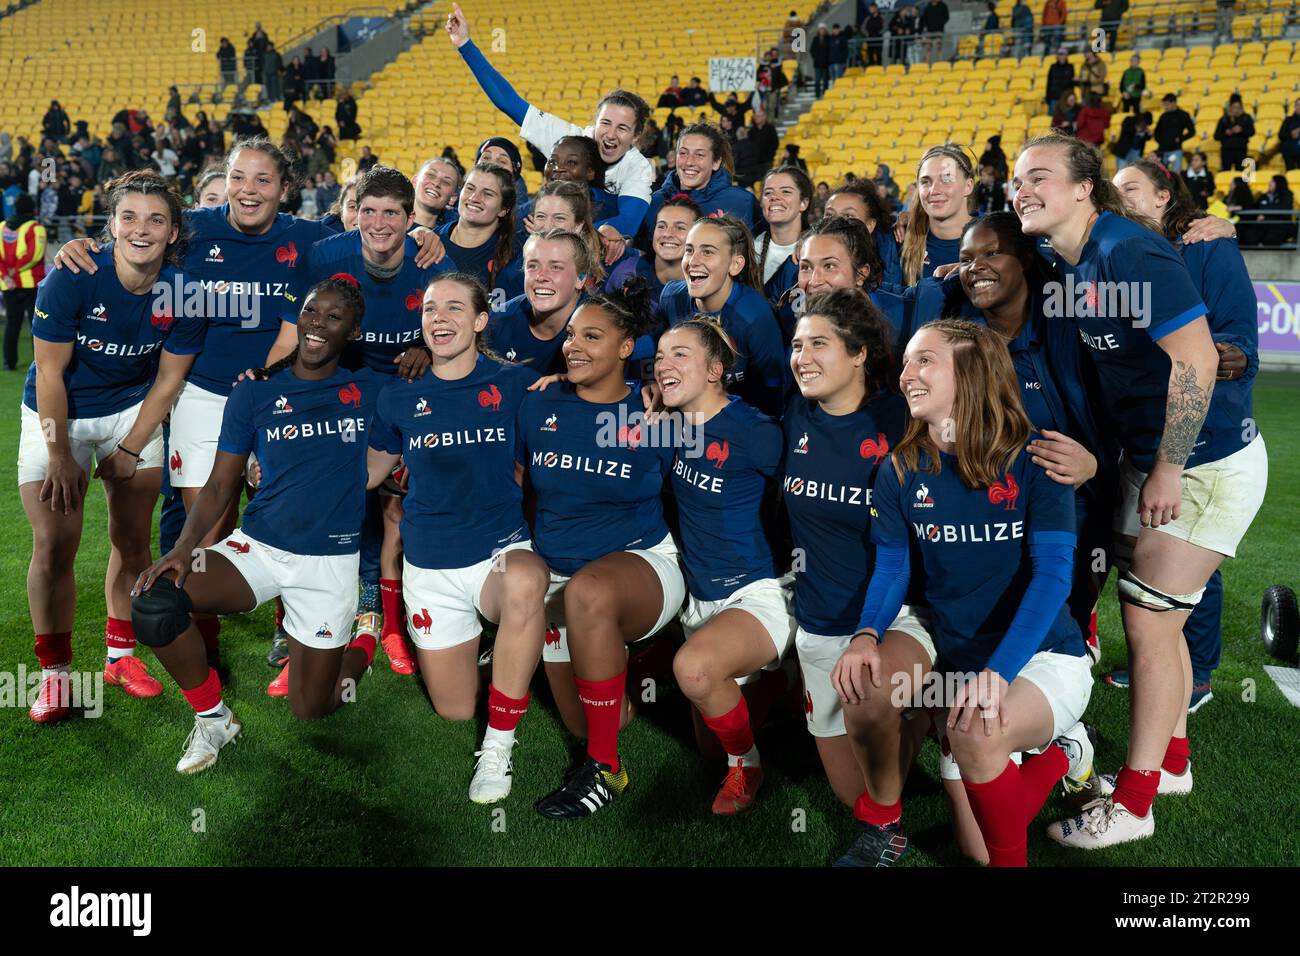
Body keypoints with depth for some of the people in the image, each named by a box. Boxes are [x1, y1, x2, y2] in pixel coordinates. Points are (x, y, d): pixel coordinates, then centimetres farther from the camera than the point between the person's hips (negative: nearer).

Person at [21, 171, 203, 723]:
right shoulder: (72, 279, -23)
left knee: (132, 541, 4)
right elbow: (50, 373, -17)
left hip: (133, 413, 2)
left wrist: (128, 452, -5)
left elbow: (167, 382, -5)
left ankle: (121, 655, 22)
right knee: (53, 545, -7)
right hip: (56, 415, -2)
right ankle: (53, 673, 6)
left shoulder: (182, 293, -15)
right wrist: (60, 456, -14)